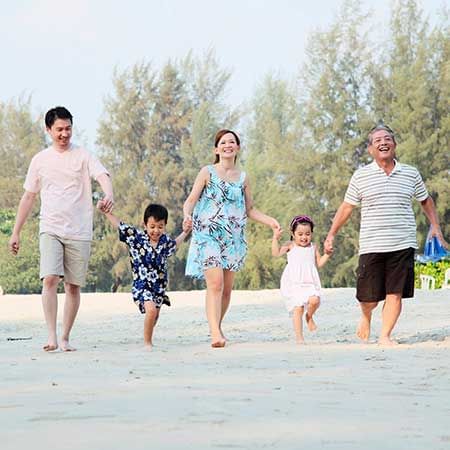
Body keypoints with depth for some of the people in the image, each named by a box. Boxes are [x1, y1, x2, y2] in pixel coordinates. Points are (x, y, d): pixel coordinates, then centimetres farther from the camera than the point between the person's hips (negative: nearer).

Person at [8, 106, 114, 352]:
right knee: (50, 279, -17)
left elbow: (103, 175, -14)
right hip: (50, 229, 1)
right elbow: (28, 196, 15)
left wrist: (109, 194, -38)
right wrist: (16, 232, 13)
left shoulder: (83, 156, 3)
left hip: (79, 232, 0)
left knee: (73, 286, 3)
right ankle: (52, 337, -19)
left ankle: (65, 338, 14)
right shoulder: (40, 160, 10)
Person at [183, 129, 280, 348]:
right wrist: (187, 214, -22)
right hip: (208, 235, -4)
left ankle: (217, 328, 23)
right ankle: (215, 332, -24)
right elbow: (191, 199, -1)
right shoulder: (207, 172, 2)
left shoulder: (243, 178, 12)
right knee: (215, 283, -18)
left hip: (233, 238, 4)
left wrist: (269, 220, 3)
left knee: (227, 288, 6)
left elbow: (250, 209, 18)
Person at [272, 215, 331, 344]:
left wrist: (327, 254, 3)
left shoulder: (313, 247, 14)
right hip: (293, 283, -2)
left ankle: (309, 316, 10)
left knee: (315, 300, -24)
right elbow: (276, 253, -8)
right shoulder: (290, 246, 5)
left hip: (310, 283, 2)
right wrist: (276, 239, -17)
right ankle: (299, 337, -1)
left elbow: (319, 263, 15)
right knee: (298, 308, -10)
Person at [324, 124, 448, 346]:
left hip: (402, 245, 1)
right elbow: (346, 207, 10)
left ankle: (385, 336, 7)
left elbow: (426, 201, 21)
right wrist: (331, 234, 7)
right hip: (371, 246, -1)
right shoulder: (361, 176, 4)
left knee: (395, 293, -5)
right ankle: (366, 316, 34)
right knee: (369, 297, 0)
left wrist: (435, 226, 9)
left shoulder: (411, 174, 8)